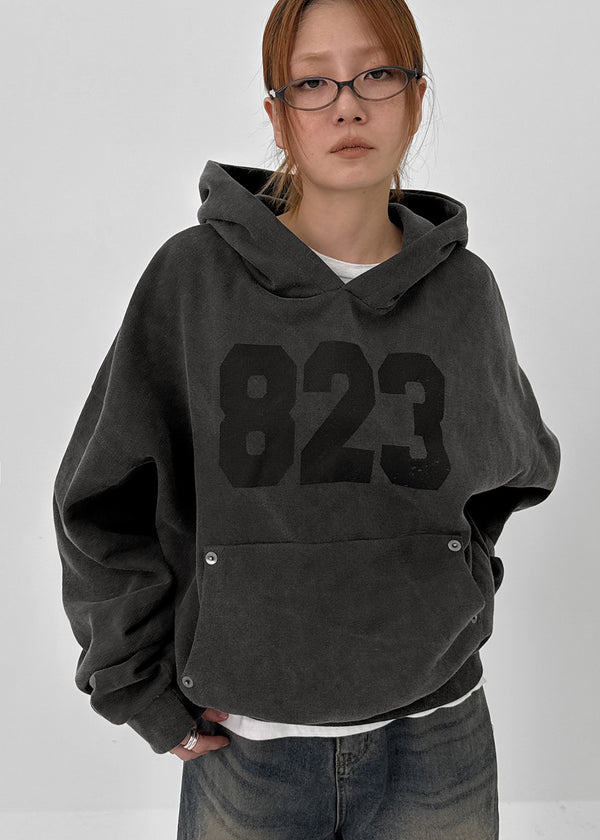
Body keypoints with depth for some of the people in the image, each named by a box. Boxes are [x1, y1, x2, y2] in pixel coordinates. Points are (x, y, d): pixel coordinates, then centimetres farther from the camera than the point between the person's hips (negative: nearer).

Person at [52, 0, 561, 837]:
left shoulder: (463, 288, -2)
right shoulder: (194, 276, -9)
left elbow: (520, 464, 15)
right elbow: (100, 502, -3)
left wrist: (455, 580, 5)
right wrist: (141, 686, -3)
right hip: (242, 749, -1)